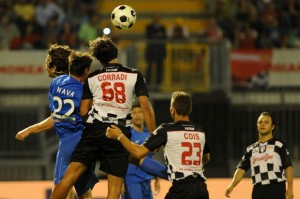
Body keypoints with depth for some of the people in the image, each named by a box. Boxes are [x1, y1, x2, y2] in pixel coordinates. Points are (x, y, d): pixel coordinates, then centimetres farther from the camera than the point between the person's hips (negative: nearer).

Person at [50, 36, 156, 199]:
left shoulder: (92, 78, 10)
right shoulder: (134, 75, 6)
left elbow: (83, 112, 8)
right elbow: (145, 107, -2)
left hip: (95, 129, 1)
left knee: (70, 176, 0)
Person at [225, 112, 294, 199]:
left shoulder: (279, 145, 6)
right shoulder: (251, 149, 17)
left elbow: (288, 167, -1)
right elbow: (241, 169, 9)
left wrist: (290, 188, -13)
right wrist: (232, 186, -8)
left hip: (276, 189, -4)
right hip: (258, 190, 4)